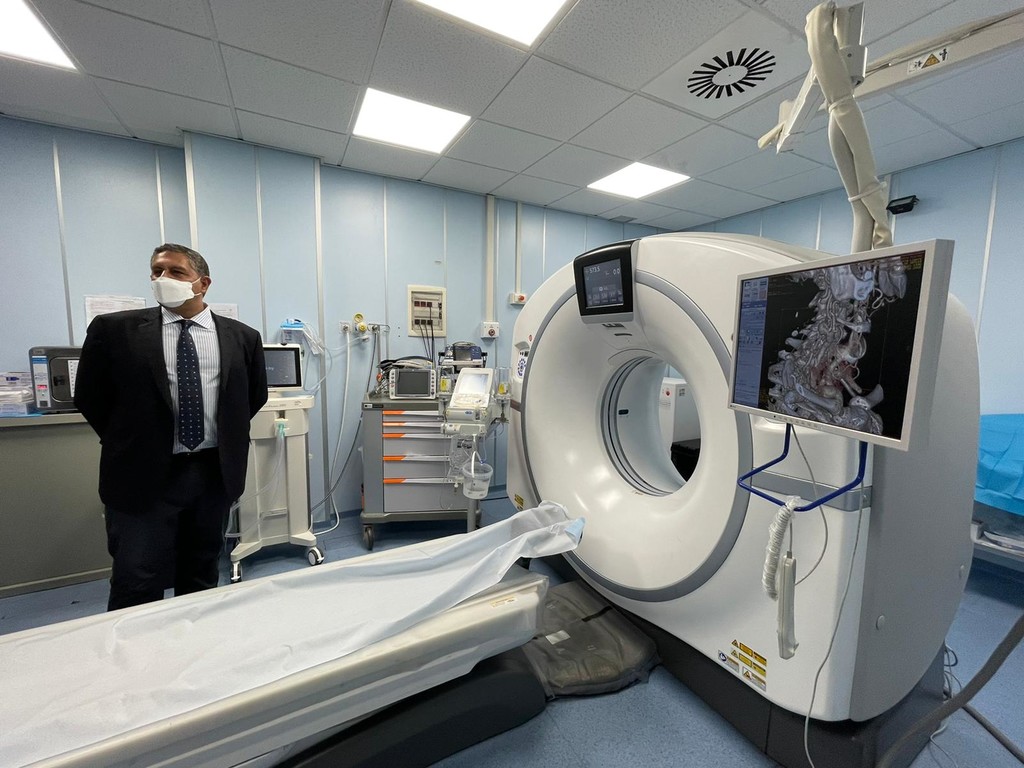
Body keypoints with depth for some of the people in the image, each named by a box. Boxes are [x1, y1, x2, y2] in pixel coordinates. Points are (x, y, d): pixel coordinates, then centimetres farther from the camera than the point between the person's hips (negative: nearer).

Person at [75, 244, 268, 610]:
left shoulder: (242, 337, 1)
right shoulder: (114, 329, -2)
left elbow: (255, 396, 12)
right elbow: (88, 397, 6)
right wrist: (129, 442, 7)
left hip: (216, 472, 2)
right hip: (143, 475, -1)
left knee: (202, 576, 17)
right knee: (136, 586, 5)